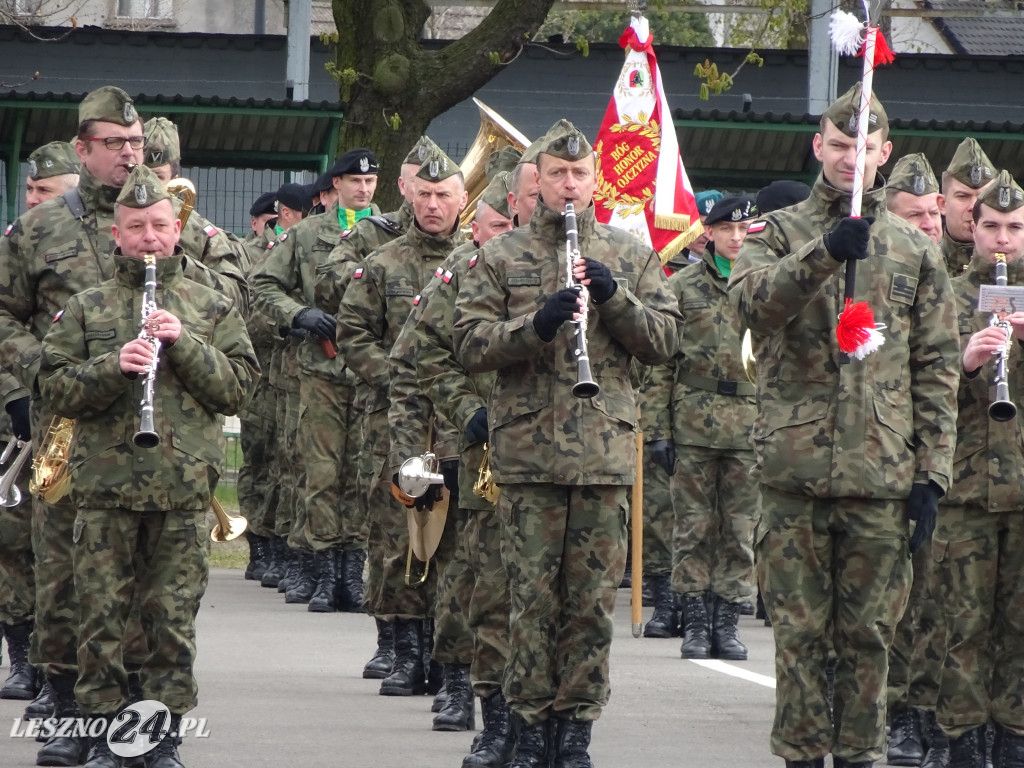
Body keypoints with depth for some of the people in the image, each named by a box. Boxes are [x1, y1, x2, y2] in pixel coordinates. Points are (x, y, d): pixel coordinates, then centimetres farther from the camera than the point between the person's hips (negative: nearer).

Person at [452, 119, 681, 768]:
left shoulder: (632, 256, 11)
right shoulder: (501, 258, 7)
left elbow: (664, 340, 6)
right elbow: (471, 344, -1)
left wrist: (614, 297, -10)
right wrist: (536, 324, -17)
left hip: (606, 450, 1)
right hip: (528, 449, -1)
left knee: (593, 600, 3)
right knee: (532, 595, 0)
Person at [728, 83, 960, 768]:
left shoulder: (916, 251, 10)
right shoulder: (779, 234, 6)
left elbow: (937, 370, 10)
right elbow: (752, 299, -17)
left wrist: (932, 473, 2)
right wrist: (826, 250, -31)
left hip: (883, 476, 1)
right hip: (795, 472, -1)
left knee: (868, 636, 4)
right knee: (799, 632, 2)